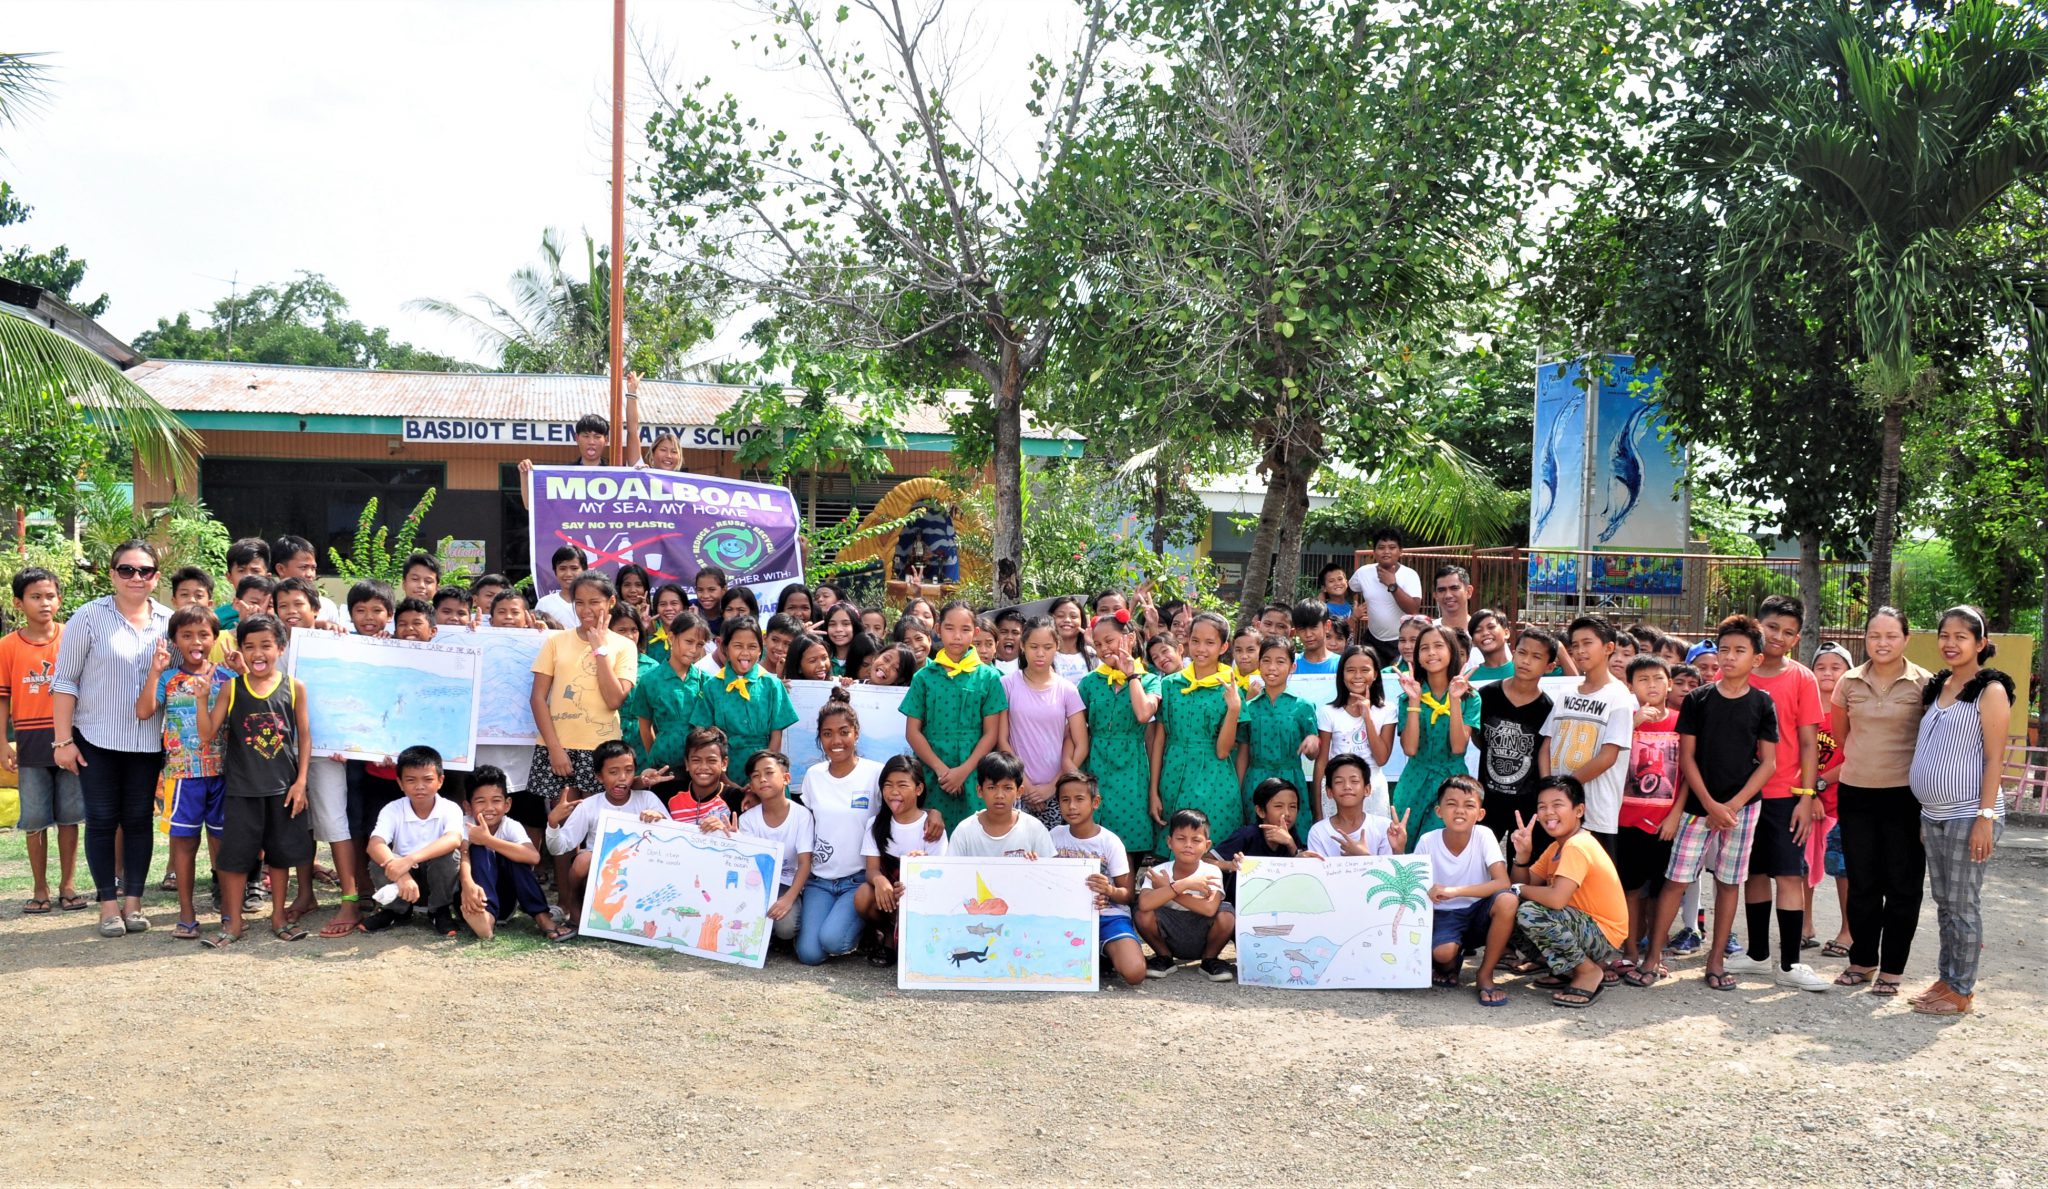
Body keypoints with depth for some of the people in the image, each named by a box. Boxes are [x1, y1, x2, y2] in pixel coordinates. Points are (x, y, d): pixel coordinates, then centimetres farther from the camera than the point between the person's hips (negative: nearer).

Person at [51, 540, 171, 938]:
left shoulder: (169, 621, 3)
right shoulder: (90, 617, -5)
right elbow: (65, 681, -3)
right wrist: (63, 739, -7)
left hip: (148, 742, 2)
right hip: (96, 740, -2)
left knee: (139, 819, 7)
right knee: (102, 820, 3)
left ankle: (133, 901, 16)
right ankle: (108, 905, 11)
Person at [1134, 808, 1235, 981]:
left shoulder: (1211, 872, -15)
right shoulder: (1158, 872, -13)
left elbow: (1209, 908, -33)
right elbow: (1144, 904, -33)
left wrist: (1167, 889, -26)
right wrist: (1183, 884, -36)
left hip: (1202, 939, -1)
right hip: (1169, 938, 1)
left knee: (1226, 914, -29)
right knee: (1142, 914, -26)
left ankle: (1210, 959, 1)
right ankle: (1164, 957, 4)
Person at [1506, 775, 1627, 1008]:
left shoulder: (1577, 846, -21)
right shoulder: (1556, 847, 11)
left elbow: (1557, 899, -33)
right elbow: (1526, 885, 8)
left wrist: (1519, 890, -16)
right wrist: (1522, 853, -9)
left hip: (1603, 938, -10)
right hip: (1582, 926, 10)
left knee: (1530, 913, -29)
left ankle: (1588, 972, -10)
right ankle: (1570, 969, 12)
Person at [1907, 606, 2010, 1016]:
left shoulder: (1990, 690, -7)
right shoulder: (1937, 687, 13)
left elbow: (1994, 759, -11)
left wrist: (1986, 816, -17)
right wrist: (1921, 813, 15)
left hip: (1968, 814, -7)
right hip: (1933, 814, 7)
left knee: (1962, 904, -1)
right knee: (1943, 902, 13)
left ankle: (1962, 991, 8)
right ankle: (1946, 978, 23)